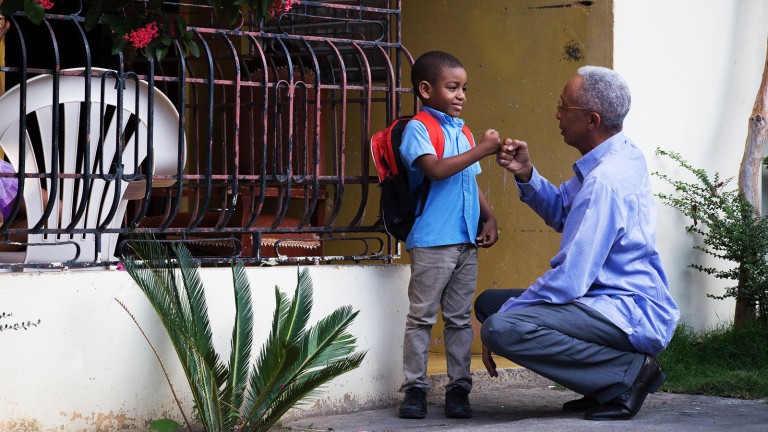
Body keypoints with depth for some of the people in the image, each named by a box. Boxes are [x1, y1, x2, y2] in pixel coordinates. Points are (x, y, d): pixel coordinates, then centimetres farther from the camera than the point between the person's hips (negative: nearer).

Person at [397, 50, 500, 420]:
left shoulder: (462, 132, 17)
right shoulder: (418, 129, -6)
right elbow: (434, 169, -21)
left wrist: (488, 218, 11)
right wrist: (481, 150, -19)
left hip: (466, 241, 7)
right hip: (431, 241, -7)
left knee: (460, 319, 8)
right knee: (422, 317, -1)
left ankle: (458, 388, 13)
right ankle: (415, 388, 4)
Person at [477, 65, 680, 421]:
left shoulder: (605, 181, -24)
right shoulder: (620, 156, 8)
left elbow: (570, 281, -25)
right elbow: (560, 213, 20)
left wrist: (505, 315, -13)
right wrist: (526, 175, 1)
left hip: (633, 315, -11)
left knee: (501, 328, -28)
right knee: (490, 302, 14)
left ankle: (629, 371, -15)